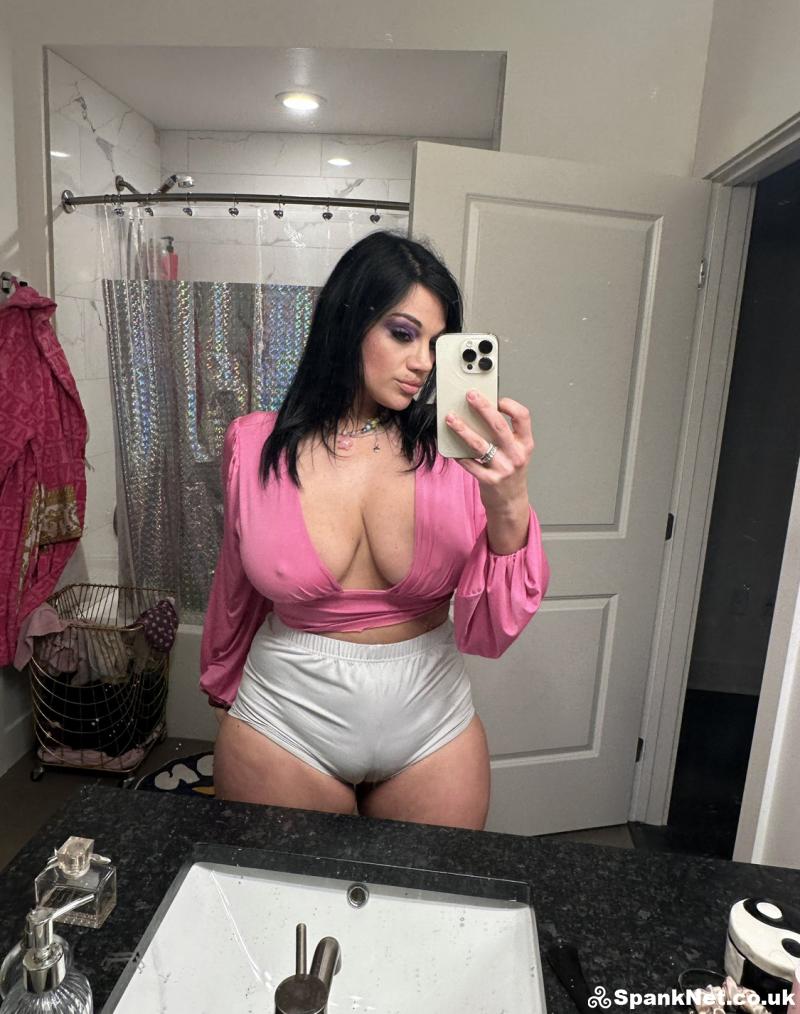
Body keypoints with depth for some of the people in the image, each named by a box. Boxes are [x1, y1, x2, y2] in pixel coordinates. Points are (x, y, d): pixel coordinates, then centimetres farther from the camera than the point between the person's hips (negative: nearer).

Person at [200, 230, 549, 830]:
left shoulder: (455, 450, -11)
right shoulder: (255, 445, -10)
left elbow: (490, 633, -16)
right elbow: (237, 590, 6)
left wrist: (509, 507, -33)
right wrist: (223, 688, 20)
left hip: (432, 729, 1)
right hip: (283, 726, 0)